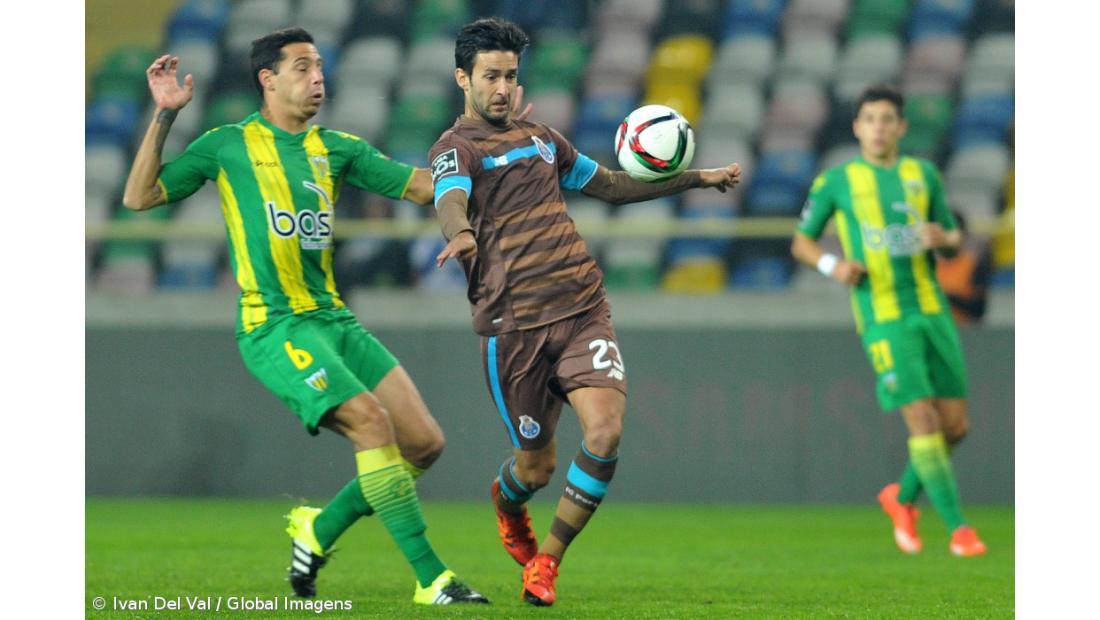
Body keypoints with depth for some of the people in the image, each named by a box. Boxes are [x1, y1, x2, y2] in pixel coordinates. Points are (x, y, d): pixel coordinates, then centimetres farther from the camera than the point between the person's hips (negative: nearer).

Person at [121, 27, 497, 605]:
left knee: (424, 441, -5)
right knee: (371, 421, -25)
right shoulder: (229, 145, 4)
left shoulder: (337, 149, 15)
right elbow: (139, 198, 1)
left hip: (334, 319, 6)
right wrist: (163, 118, -7)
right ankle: (431, 578, -21)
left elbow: (422, 186, 12)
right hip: (273, 328, -6)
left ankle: (318, 530, 16)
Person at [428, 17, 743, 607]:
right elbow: (450, 202, -24)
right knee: (536, 467, 2)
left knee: (606, 431, -17)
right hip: (513, 324, -5)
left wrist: (694, 179, 27)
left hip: (582, 307, 5)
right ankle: (505, 499, 43)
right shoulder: (455, 148, -1)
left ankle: (547, 558, 3)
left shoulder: (540, 137, 20)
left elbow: (610, 184, 33)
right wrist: (460, 235, -47)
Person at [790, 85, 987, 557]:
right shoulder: (836, 180, 3)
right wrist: (832, 265, -10)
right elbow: (801, 242, 11)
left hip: (931, 310, 4)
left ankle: (903, 497, 28)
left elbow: (954, 243, 16)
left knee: (955, 426, 3)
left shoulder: (923, 174, 11)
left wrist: (943, 239, -9)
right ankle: (957, 527, -5)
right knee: (923, 420, -13)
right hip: (883, 319, -4)